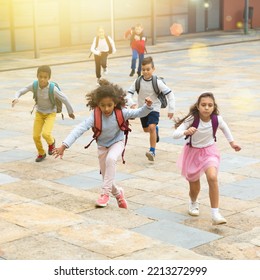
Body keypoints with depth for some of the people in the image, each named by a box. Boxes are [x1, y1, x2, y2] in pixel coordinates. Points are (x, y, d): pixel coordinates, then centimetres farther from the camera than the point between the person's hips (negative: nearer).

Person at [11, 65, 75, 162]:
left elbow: (64, 99, -17)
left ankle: (51, 142, 16)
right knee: (36, 136, 1)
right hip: (39, 113, 3)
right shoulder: (33, 85, -20)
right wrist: (16, 98, -37)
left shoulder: (53, 89, -28)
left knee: (46, 134, -22)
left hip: (50, 114, -3)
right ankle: (41, 153, 30)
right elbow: (20, 91, -14)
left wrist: (70, 112, -4)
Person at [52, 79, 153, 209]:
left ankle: (105, 193, -21)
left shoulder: (121, 112, -25)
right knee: (106, 177, 8)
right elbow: (79, 129, -37)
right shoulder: (95, 116, -30)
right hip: (102, 146, 1)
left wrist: (148, 106, -40)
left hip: (117, 142, -1)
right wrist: (64, 145, -46)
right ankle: (118, 193, 42)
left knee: (111, 159, -34)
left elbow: (138, 113, -17)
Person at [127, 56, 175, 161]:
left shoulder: (157, 82, -18)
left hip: (154, 108, -4)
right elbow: (129, 93, -5)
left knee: (152, 127, -24)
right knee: (146, 129, 20)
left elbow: (170, 94, -13)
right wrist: (131, 103, -26)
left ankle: (152, 151, -18)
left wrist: (171, 109, -16)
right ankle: (156, 129, 55)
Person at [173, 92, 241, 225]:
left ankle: (215, 214, -18)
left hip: (209, 151, 1)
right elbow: (175, 134, -31)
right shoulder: (192, 119, -24)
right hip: (193, 152, -1)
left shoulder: (217, 119, -17)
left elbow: (224, 128, 8)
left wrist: (232, 143, 15)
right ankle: (193, 202, 48)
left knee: (212, 178, -24)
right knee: (194, 184, 10)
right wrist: (186, 132, -51)